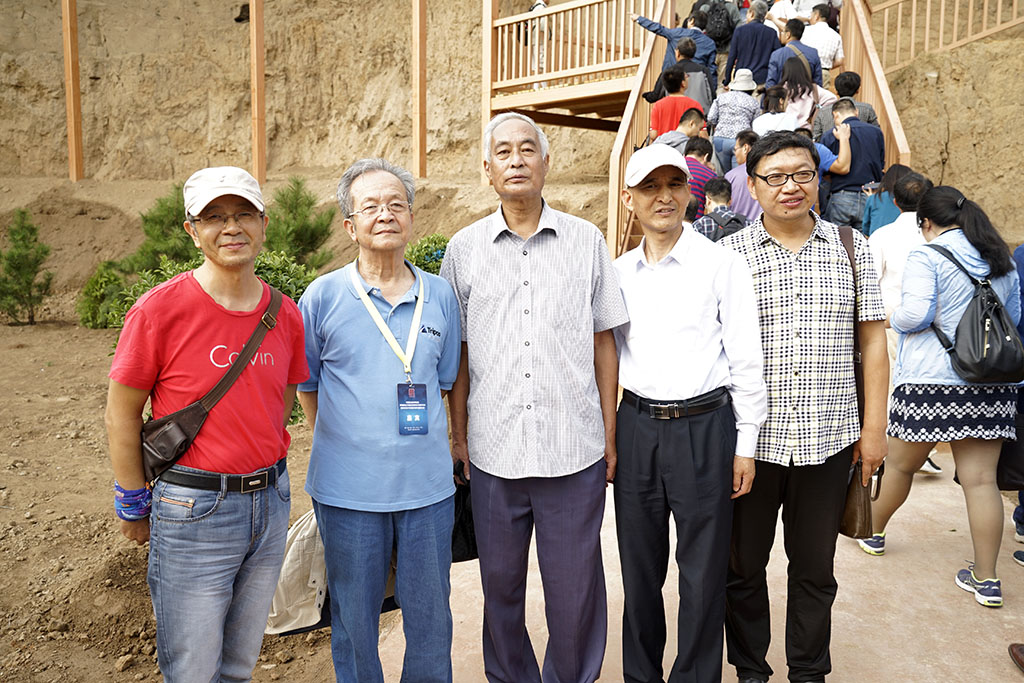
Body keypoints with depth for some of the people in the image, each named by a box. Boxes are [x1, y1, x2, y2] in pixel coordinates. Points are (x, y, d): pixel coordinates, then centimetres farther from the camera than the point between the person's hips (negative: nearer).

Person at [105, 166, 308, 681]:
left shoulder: (286, 315, 1)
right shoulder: (160, 309, -13)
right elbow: (121, 412, -5)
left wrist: (264, 474, 11)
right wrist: (134, 506, 0)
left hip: (271, 501, 5)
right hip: (193, 510, -4)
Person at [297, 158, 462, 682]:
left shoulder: (440, 296, 3)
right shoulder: (323, 296, -3)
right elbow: (306, 386, 7)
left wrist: (420, 436, 8)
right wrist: (345, 443, 5)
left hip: (427, 484, 2)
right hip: (348, 488, -1)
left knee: (431, 618, 15)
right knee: (354, 620, 14)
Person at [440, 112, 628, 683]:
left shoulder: (587, 241, 2)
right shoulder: (464, 249, 4)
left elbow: (603, 343, 5)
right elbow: (457, 353, 8)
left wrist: (610, 437, 4)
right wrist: (458, 435, 6)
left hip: (575, 451, -1)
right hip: (493, 451, 1)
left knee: (575, 587, 10)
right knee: (500, 583, 15)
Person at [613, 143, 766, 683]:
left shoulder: (722, 264, -3)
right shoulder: (617, 272, 8)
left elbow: (745, 358, -3)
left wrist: (745, 443, -4)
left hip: (704, 426, -3)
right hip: (636, 427, 4)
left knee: (702, 569, 6)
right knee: (639, 566, 14)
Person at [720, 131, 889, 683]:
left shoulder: (852, 247, 5)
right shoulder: (728, 254, -1)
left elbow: (872, 340, 7)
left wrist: (874, 427, 3)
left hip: (828, 439, 2)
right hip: (750, 437, -1)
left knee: (815, 569, 15)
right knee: (744, 566, 13)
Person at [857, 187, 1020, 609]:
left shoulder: (926, 256, -8)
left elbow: (916, 313, -18)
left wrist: (892, 320, 2)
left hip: (931, 380, -5)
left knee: (901, 464, 14)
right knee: (981, 478, 4)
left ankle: (872, 530, 35)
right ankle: (986, 578, 9)